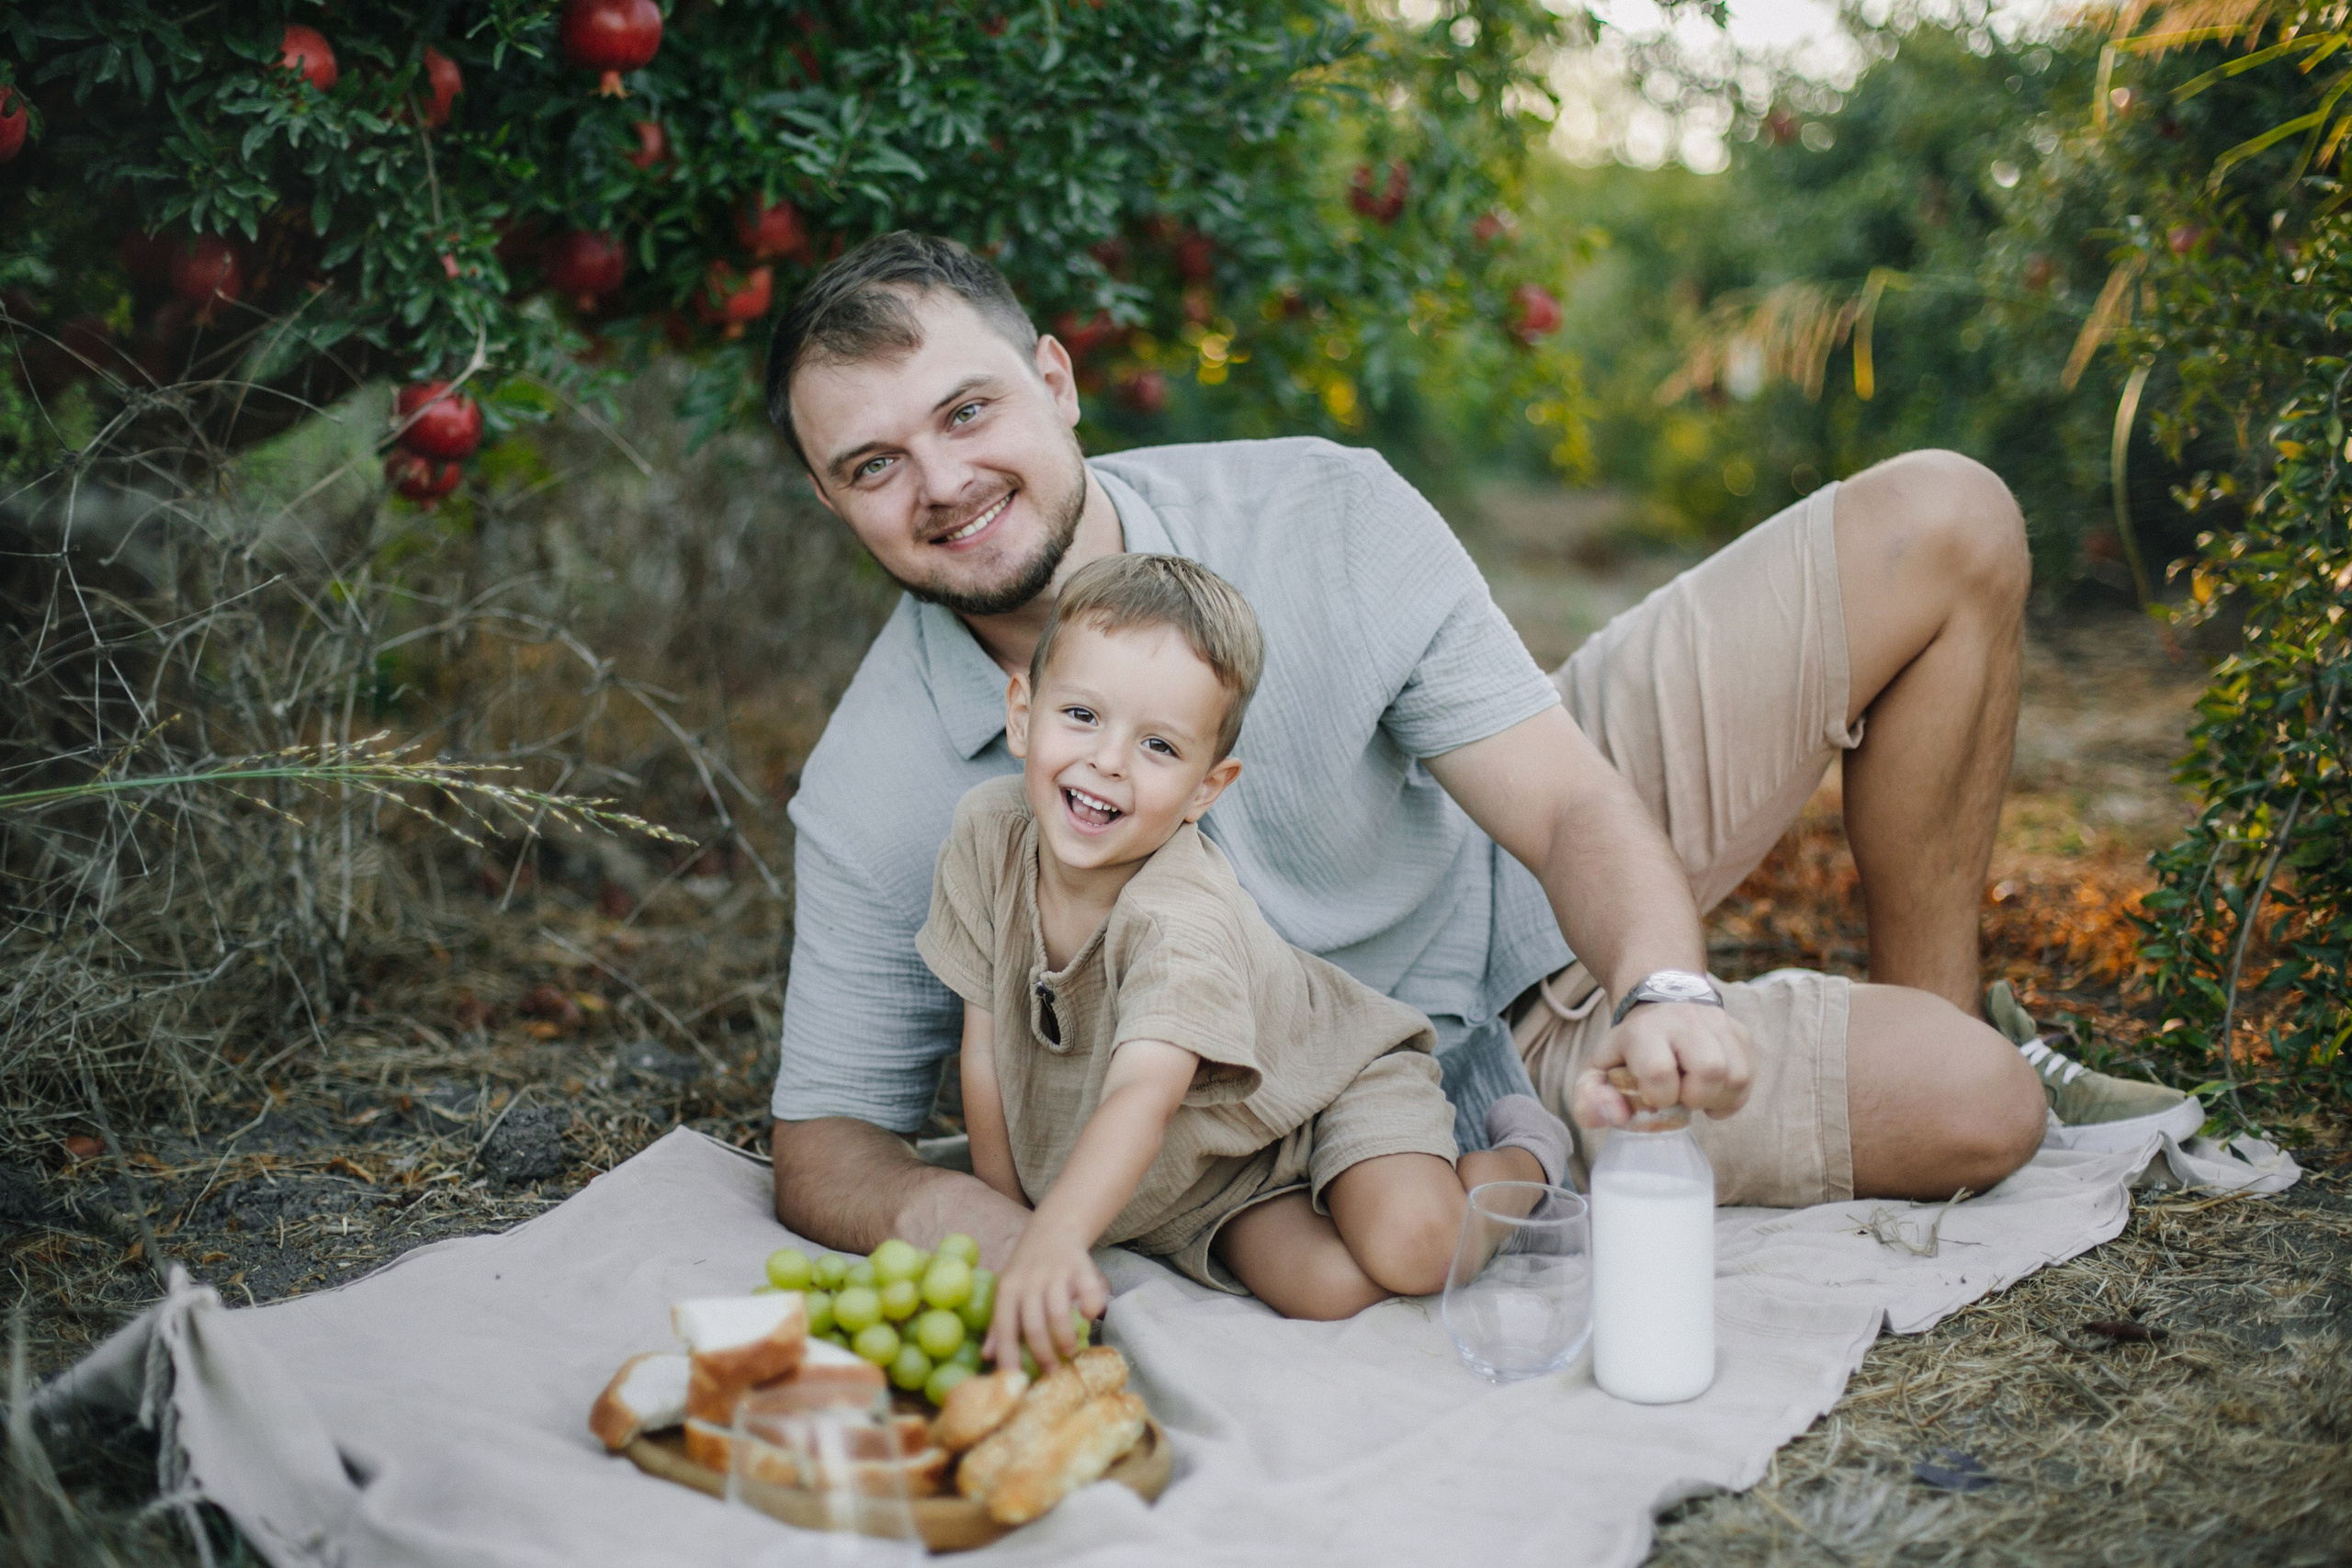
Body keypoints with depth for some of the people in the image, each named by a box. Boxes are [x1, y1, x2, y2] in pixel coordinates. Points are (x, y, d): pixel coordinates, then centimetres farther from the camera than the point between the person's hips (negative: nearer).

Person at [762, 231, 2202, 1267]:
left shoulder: (1322, 515, -21)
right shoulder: (875, 800, -22)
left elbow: (1569, 802, -23)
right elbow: (825, 1136, -12)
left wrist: (1663, 992, -44)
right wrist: (954, 1216, -35)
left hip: (1560, 887, 3)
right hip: (1474, 1080, -3)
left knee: (1945, 526, -7)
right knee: (1975, 1120, -19)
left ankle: (1932, 1012, 11)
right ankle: (1945, 1059, 21)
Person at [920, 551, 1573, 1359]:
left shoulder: (1182, 921, -35)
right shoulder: (987, 833, -17)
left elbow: (1141, 1101, -50)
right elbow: (986, 1050, -8)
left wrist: (1055, 1240, -67)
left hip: (1330, 1082, -3)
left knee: (1408, 1248, -27)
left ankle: (1519, 1161, 7)